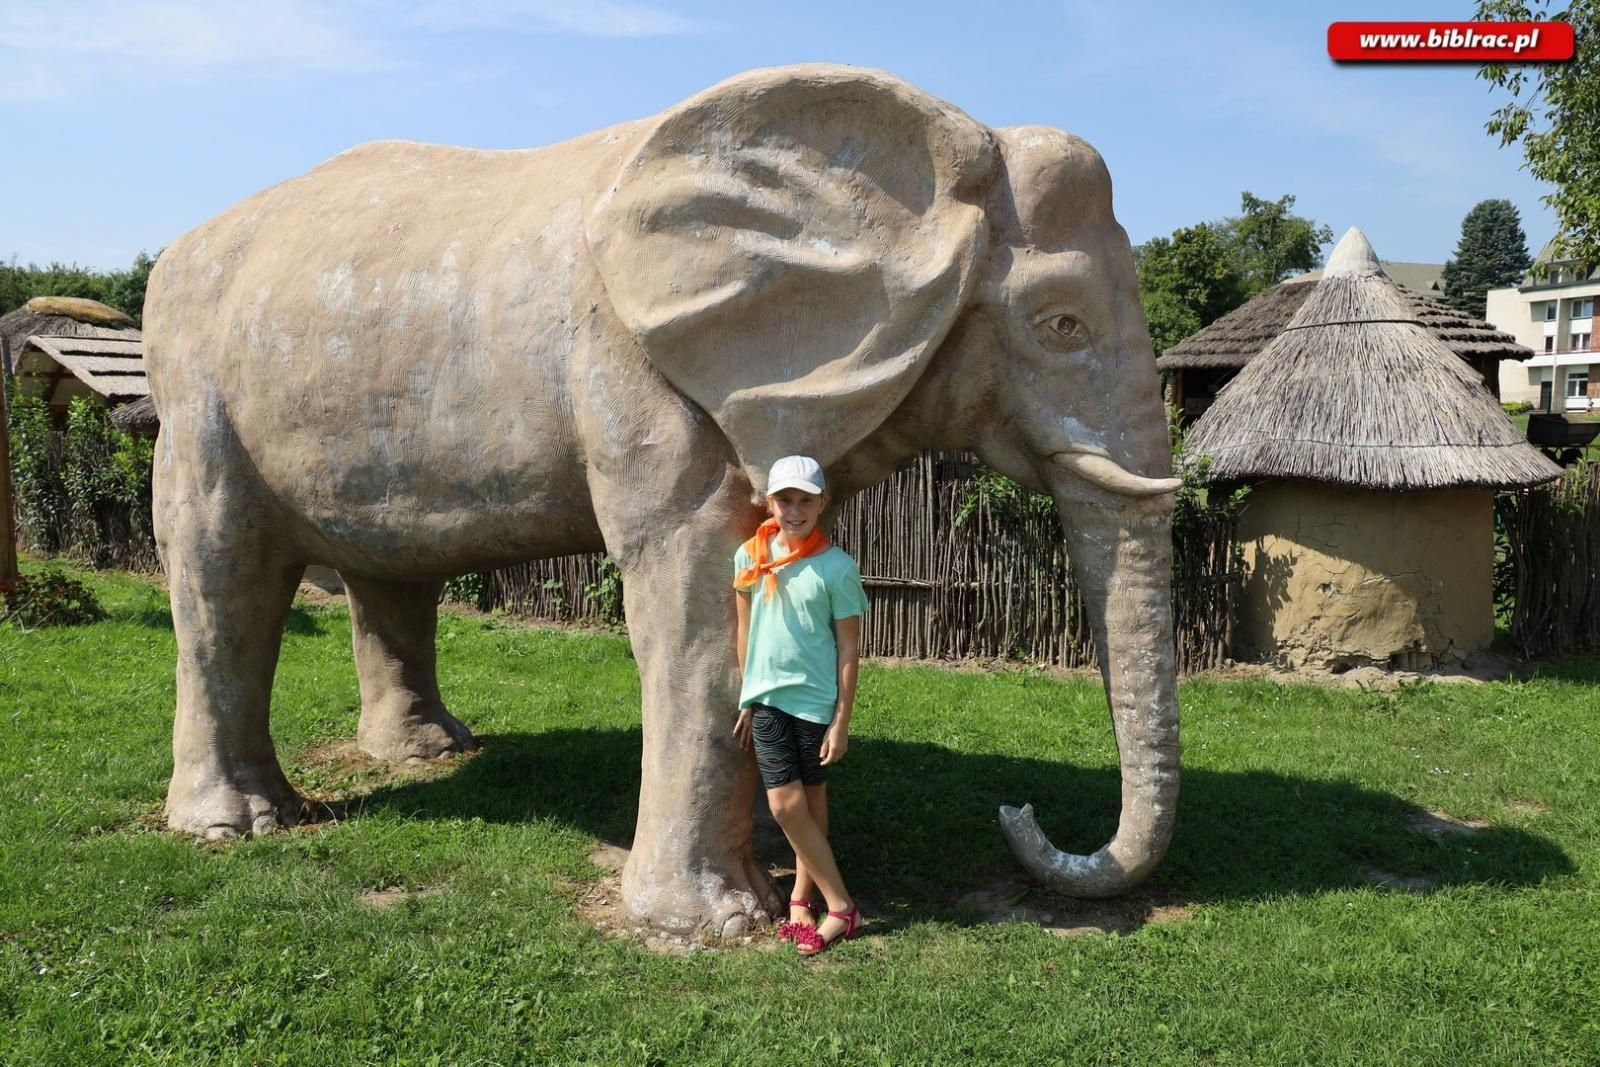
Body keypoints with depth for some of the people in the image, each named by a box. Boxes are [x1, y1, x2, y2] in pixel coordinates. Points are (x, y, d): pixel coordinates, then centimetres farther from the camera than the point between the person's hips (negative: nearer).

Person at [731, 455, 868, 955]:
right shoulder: (750, 556, 1)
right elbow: (745, 632, 10)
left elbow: (848, 649, -6)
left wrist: (841, 721, -8)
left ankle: (801, 899, 21)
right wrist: (746, 701, 12)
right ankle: (840, 905, 14)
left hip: (816, 701, -3)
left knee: (811, 804, 5)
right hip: (767, 698, 3)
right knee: (786, 805, 0)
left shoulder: (836, 566, -9)